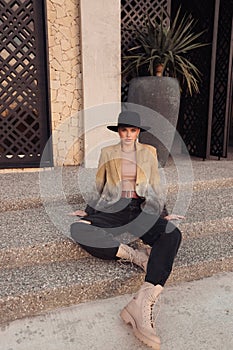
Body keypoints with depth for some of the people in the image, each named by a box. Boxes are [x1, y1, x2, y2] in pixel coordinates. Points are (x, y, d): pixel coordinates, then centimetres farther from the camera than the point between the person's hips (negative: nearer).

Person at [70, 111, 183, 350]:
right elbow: (99, 186, 17)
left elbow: (155, 186, 16)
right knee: (78, 231, -29)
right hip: (113, 208, 0)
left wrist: (164, 213, 8)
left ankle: (143, 303, -42)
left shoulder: (149, 152, 12)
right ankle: (136, 256, -25)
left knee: (172, 235, -31)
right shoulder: (107, 153, 11)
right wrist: (88, 211, 12)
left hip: (141, 209, 0)